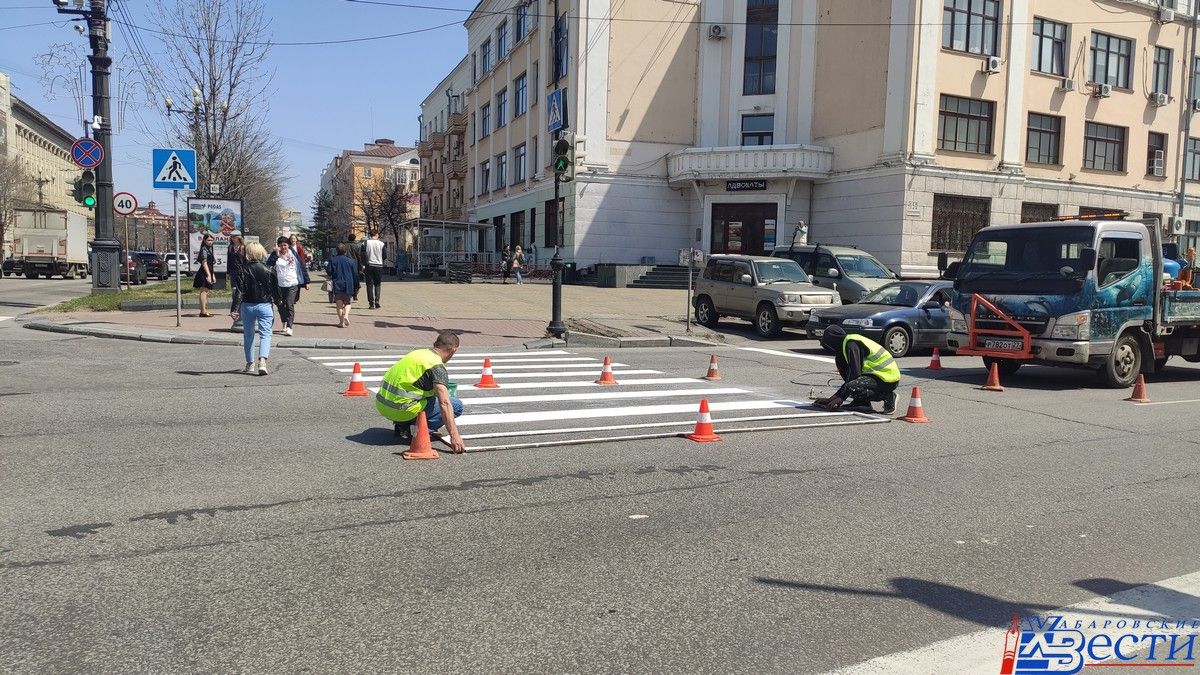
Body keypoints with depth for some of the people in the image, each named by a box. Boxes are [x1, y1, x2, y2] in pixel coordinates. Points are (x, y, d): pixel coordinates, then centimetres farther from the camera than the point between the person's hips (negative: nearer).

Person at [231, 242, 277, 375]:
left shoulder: (242, 270, -4)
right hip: (265, 305, -1)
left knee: (248, 335, 14)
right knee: (265, 334, -1)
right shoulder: (269, 270, -4)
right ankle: (262, 361, -22)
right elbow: (275, 291, 2)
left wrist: (235, 309, -6)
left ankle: (250, 364, 21)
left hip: (247, 306, 1)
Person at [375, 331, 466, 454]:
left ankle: (402, 425, 15)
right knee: (457, 405, -2)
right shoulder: (437, 366, -11)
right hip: (400, 409, -8)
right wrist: (454, 436, -27)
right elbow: (444, 403, -22)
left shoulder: (418, 352, 15)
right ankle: (413, 430, -9)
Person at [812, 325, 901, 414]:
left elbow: (855, 373, -20)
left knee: (852, 388, -29)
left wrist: (841, 398, -17)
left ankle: (888, 397, -9)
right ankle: (863, 402, 8)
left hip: (888, 379, -10)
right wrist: (831, 399, 16)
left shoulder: (851, 344, -13)